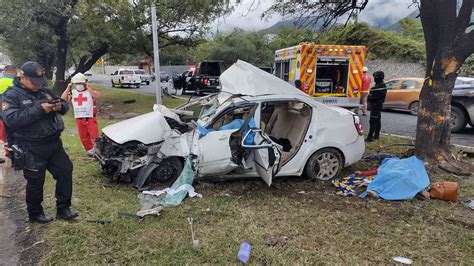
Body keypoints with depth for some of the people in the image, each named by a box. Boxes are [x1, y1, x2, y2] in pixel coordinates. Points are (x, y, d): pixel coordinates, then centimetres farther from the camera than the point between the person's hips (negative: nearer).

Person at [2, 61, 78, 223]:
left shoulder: (44, 91, 9)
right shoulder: (12, 95, -8)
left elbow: (64, 106, 15)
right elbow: (11, 119, -23)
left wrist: (60, 106, -10)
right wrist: (39, 110, -27)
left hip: (54, 143, 6)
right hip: (31, 149, -6)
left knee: (65, 171, 8)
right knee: (35, 182, 6)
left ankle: (63, 209, 22)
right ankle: (35, 214, 27)